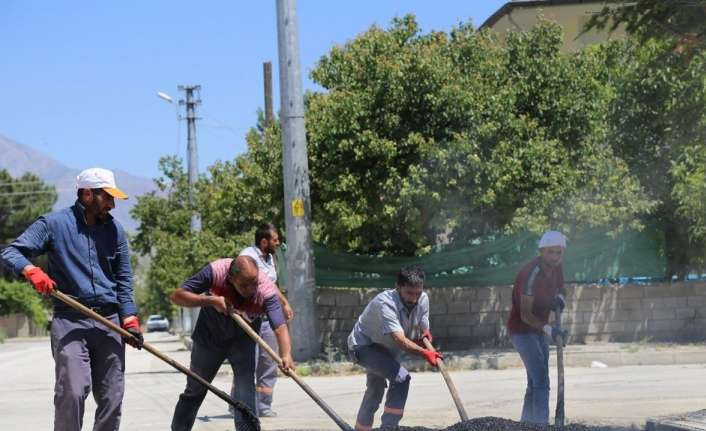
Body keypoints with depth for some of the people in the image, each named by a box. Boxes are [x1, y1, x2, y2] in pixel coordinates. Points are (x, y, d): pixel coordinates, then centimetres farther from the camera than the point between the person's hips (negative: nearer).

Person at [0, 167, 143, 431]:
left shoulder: (114, 230, 12)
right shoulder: (54, 223, 0)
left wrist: (129, 319, 3)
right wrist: (32, 271, -24)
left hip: (109, 322, 4)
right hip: (70, 321, -4)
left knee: (112, 397, 5)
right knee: (72, 392, -16)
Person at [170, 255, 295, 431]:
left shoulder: (266, 289, -34)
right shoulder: (216, 271, -34)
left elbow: (280, 326, -44)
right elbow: (177, 296, -28)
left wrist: (286, 355, -62)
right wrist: (211, 300, -40)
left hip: (243, 339, 0)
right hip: (209, 336, 1)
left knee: (245, 385, -22)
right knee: (195, 391, 13)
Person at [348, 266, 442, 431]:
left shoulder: (423, 300, -16)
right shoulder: (385, 304, -38)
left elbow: (424, 330, -3)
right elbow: (399, 339, -48)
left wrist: (424, 335, -27)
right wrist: (424, 353, -62)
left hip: (386, 349, 8)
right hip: (363, 345, -8)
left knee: (375, 391, 24)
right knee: (401, 377, -28)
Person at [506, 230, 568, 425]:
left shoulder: (556, 268, -4)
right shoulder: (531, 273, -28)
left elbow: (561, 289, 17)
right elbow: (525, 314, -30)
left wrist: (560, 299, -7)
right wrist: (548, 328, -43)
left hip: (539, 329, 9)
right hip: (522, 329, -8)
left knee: (535, 382, 15)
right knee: (541, 381, -19)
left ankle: (526, 423, 26)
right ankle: (541, 424, -22)